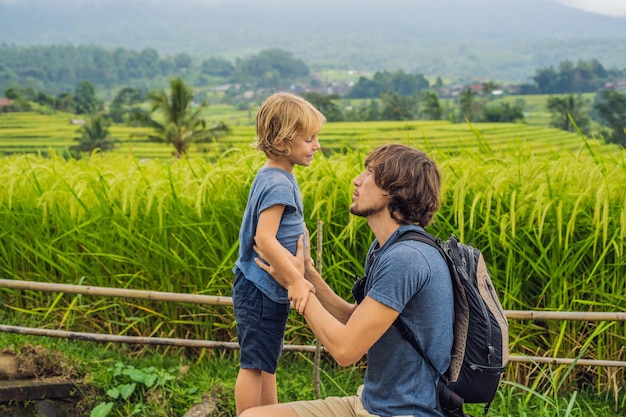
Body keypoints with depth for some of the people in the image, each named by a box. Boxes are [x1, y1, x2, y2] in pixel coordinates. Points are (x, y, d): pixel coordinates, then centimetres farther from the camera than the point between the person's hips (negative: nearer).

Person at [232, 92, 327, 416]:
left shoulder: (272, 176, 9)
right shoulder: (279, 184, -21)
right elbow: (264, 238, -30)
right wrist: (296, 280, -31)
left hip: (264, 288, 10)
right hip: (261, 291, -10)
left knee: (266, 363, 19)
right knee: (254, 365, 2)